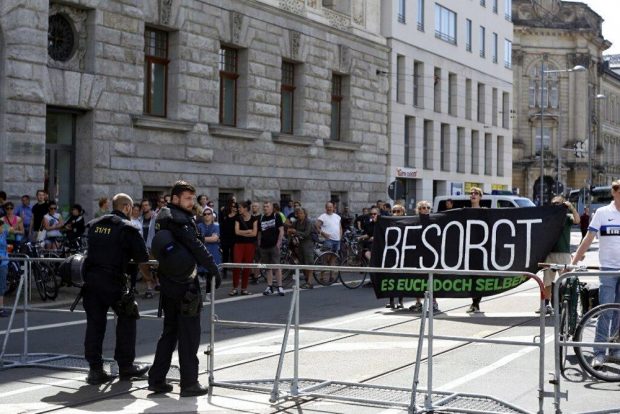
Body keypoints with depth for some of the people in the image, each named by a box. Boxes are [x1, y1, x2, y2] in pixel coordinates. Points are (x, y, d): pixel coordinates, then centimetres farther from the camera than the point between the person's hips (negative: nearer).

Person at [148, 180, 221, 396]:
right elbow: (196, 247, -20)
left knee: (170, 331, 17)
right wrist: (214, 269, -13)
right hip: (185, 285, -9)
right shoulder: (180, 219, -16)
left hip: (168, 282, 9)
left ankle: (156, 379, 18)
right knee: (189, 334, 0)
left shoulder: (163, 217, 12)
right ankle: (189, 383, 4)